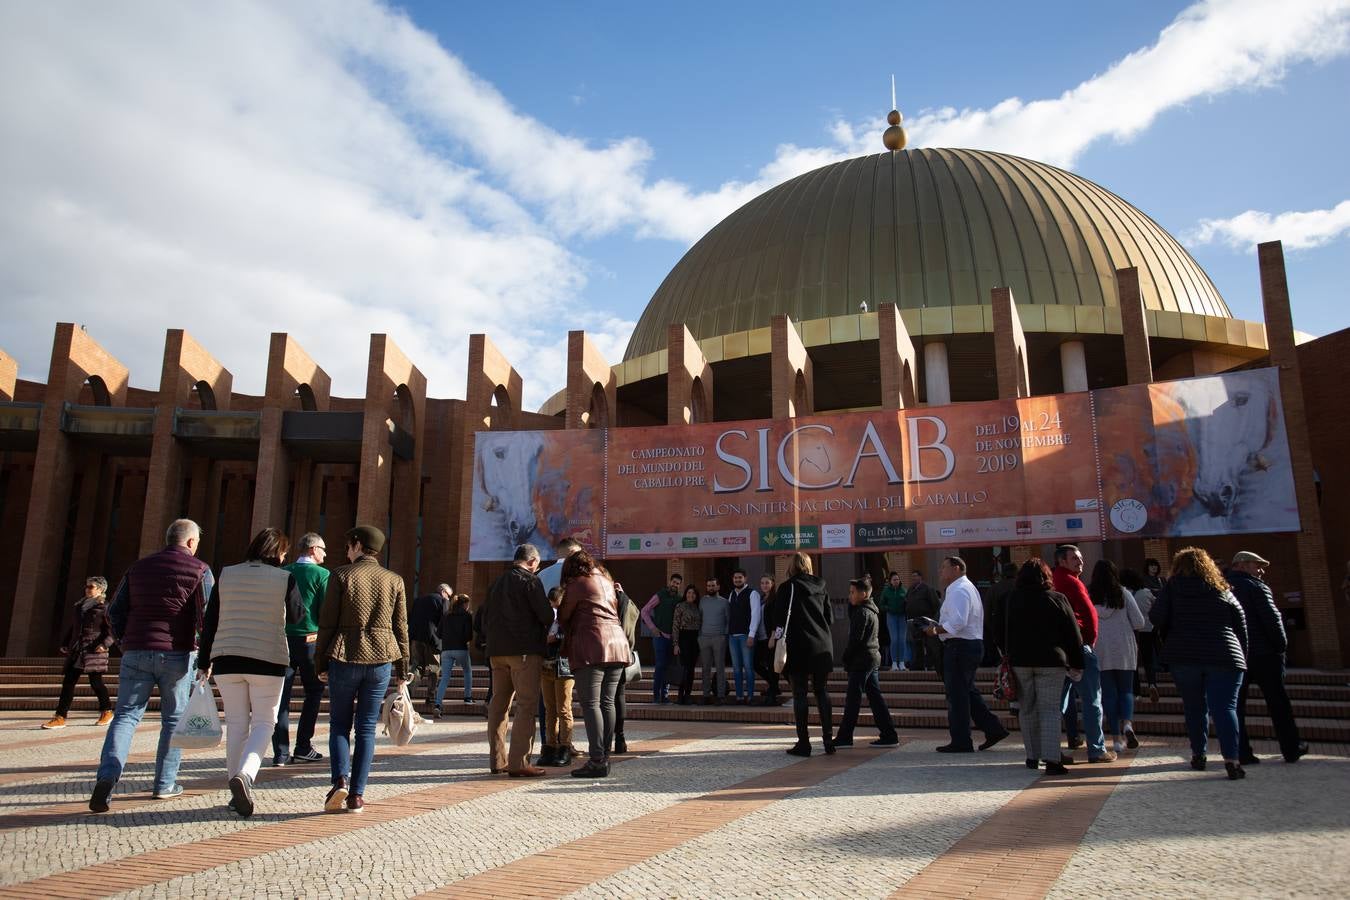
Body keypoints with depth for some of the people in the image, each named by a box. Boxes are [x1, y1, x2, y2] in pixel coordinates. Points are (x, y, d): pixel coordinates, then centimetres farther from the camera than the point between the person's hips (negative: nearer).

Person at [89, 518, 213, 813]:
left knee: (125, 715, 5)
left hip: (136, 653, 3)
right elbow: (208, 616, -7)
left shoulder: (138, 567, 13)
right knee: (173, 719, 9)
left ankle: (108, 775, -15)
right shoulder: (198, 570, -2)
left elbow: (115, 610, 14)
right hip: (177, 655, -3)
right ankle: (165, 784, 12)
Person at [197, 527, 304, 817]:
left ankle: (237, 792, 17)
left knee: (236, 723, 13)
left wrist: (204, 663, 12)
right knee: (264, 722, 7)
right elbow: (297, 616, 6)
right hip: (268, 660, -3)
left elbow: (210, 622, 7)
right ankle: (244, 775, -17)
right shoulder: (285, 578, -4)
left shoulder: (226, 575, 6)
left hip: (226, 658, 3)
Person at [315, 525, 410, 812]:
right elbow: (400, 627, 6)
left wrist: (320, 662, 6)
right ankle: (357, 794, 6)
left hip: (345, 658, -2)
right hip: (381, 659, 2)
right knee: (367, 728, 8)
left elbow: (327, 622, -3)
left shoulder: (341, 576, -2)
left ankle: (340, 780, -8)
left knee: (339, 724, 11)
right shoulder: (394, 580, 5)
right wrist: (403, 667, 13)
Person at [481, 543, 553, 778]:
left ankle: (497, 760, 17)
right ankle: (518, 763, -8)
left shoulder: (496, 583, 17)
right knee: (526, 706, -5)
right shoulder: (530, 581, -6)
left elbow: (485, 618, 19)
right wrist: (545, 634, 9)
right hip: (525, 651, -7)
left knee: (498, 703, 12)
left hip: (496, 650, 7)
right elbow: (546, 615, -10)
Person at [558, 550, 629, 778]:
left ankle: (597, 761, -11)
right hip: (617, 644, 7)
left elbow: (563, 616, 6)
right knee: (607, 702, 8)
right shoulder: (607, 582, 21)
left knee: (590, 703, -6)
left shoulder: (577, 584, 0)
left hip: (591, 649, -7)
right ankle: (605, 757, 9)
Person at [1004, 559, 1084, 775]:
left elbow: (1005, 634, 9)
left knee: (1026, 709, 12)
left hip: (1019, 661, 2)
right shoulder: (1057, 599, -2)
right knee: (1049, 709, -2)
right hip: (1051, 661, -2)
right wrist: (1076, 663, 8)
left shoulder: (1011, 600, 5)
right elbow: (1073, 634, 1)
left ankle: (1033, 756, 16)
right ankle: (1051, 759, -12)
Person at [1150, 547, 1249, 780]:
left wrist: (1171, 636, 13)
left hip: (1184, 656, 0)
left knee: (1194, 707, 13)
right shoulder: (1223, 590, 11)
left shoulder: (1173, 586, 4)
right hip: (1224, 657, 0)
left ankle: (1198, 754, 20)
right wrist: (1242, 658, 17)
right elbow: (1241, 627, 10)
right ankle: (1232, 760, -15)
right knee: (1225, 707, -4)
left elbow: (1156, 617, -6)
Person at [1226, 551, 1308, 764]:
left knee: (1235, 704, 4)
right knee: (1278, 702, 9)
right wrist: (1281, 644, -3)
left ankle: (1242, 753, 2)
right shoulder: (1256, 587, -8)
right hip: (1263, 653, -4)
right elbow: (1272, 618, -14)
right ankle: (1291, 749, 19)